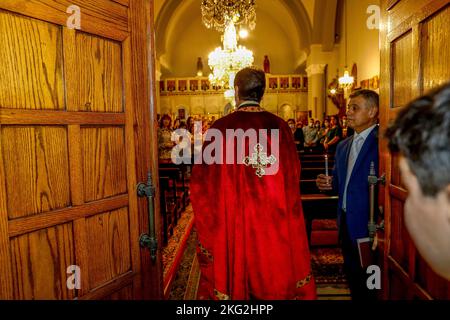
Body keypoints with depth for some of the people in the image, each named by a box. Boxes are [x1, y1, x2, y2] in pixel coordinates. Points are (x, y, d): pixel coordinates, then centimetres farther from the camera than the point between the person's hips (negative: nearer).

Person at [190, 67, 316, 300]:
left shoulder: (221, 127, -12)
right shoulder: (280, 126, -4)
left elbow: (203, 182, -7)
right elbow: (293, 175, 6)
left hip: (234, 222, -2)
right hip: (275, 221, 2)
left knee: (239, 271, 15)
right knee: (274, 273, 18)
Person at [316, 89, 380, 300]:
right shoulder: (343, 146, 12)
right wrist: (329, 184, -1)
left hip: (368, 226, -7)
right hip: (346, 224, 7)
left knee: (369, 286, 7)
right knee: (353, 280, 20)